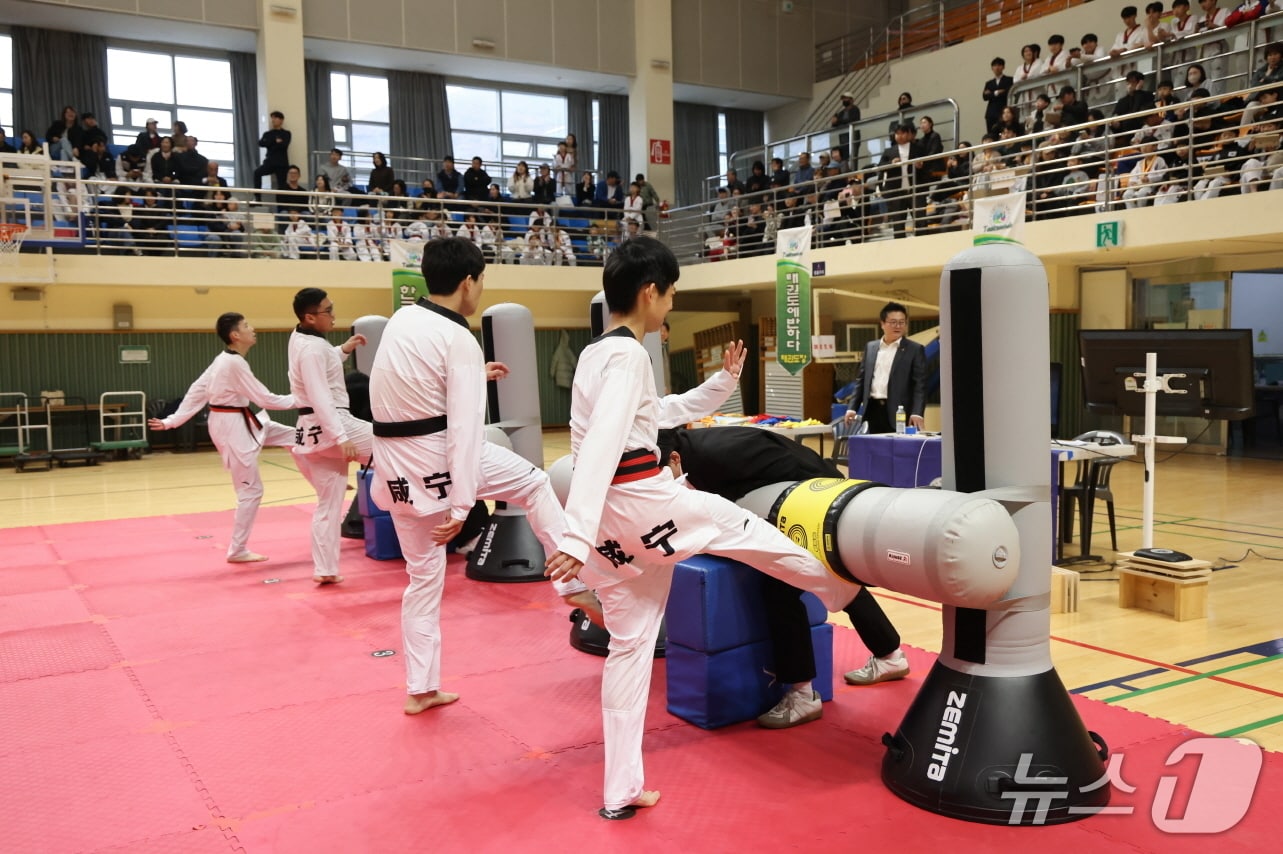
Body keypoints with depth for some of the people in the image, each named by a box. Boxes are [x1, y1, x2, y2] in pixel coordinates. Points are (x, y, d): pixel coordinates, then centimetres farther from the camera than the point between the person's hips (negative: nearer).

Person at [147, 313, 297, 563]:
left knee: (293, 436, 15)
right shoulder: (236, 363, -23)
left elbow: (196, 391, 8)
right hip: (234, 428, -10)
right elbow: (265, 399, -20)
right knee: (250, 490, -1)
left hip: (240, 423, 10)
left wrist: (172, 421, 10)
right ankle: (237, 550, 11)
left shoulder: (223, 360, 7)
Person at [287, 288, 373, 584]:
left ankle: (325, 569, 17)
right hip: (329, 427, -10)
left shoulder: (300, 339, 12)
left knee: (328, 503, 15)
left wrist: (344, 349, 18)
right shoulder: (312, 348, -17)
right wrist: (342, 438, -29)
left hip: (311, 430, 10)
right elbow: (321, 398, -24)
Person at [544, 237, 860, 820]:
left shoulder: (593, 355, 17)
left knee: (630, 643, 14)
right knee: (746, 530, 15)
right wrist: (576, 538, -33)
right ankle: (841, 587, 42)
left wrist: (722, 383, 27)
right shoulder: (627, 356, -14)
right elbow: (601, 446, -26)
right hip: (639, 503, -9)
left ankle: (620, 792, 19)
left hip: (606, 518, 9)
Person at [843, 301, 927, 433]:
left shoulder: (915, 350, 2)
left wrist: (917, 413, -17)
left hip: (898, 413, -4)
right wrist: (853, 408, 8)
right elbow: (862, 380, 17)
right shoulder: (870, 347, 14)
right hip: (873, 410, 4)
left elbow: (920, 385, -4)